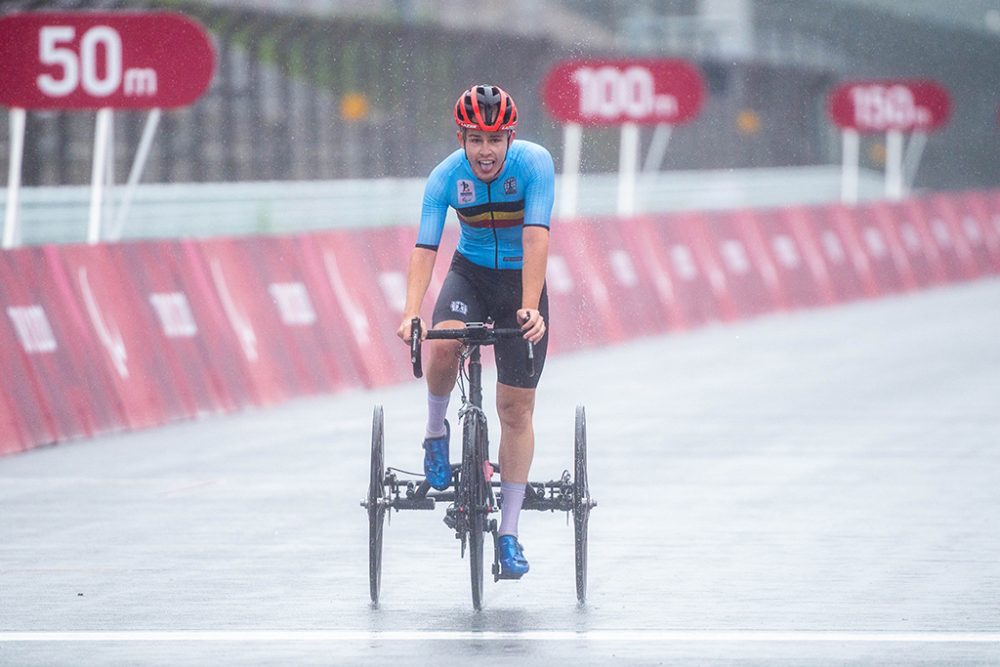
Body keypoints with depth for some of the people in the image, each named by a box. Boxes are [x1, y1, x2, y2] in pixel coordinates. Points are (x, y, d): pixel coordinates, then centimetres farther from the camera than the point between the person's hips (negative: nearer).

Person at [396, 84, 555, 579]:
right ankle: (436, 433, -3)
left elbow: (536, 237, -32)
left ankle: (509, 531, 8)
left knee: (516, 410, 0)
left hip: (522, 279, -1)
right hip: (471, 272, 1)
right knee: (443, 346, -33)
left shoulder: (534, 164, -24)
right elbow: (425, 248, -27)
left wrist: (530, 308, -43)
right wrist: (411, 313, -42)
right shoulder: (446, 176, -20)